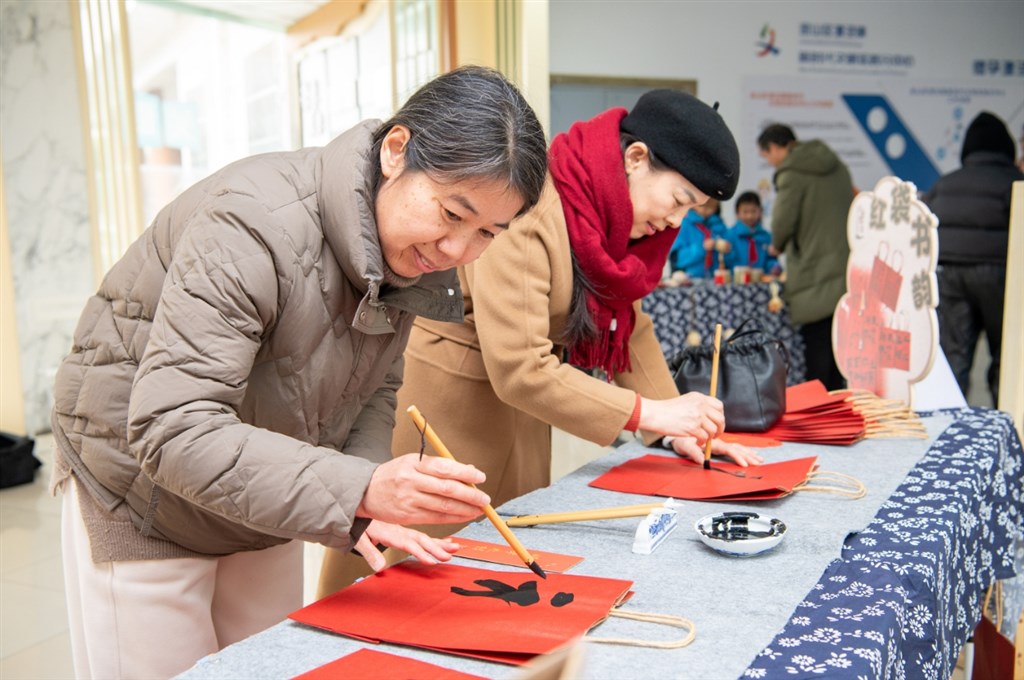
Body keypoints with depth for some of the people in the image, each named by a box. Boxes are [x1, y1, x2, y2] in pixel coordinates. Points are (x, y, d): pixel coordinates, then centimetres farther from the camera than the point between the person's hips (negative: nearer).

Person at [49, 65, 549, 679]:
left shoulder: (413, 251, -9)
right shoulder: (254, 225, -33)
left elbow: (374, 390, 0)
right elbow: (174, 432, -36)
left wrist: (366, 507, -17)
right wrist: (358, 489, -45)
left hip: (262, 507, 7)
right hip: (144, 503, -6)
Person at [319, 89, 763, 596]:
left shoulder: (608, 217, 3)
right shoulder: (528, 208, -26)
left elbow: (630, 326, 10)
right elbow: (519, 369, -29)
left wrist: (679, 429, 2)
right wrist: (649, 412, -22)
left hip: (514, 413, 9)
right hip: (440, 407, -8)